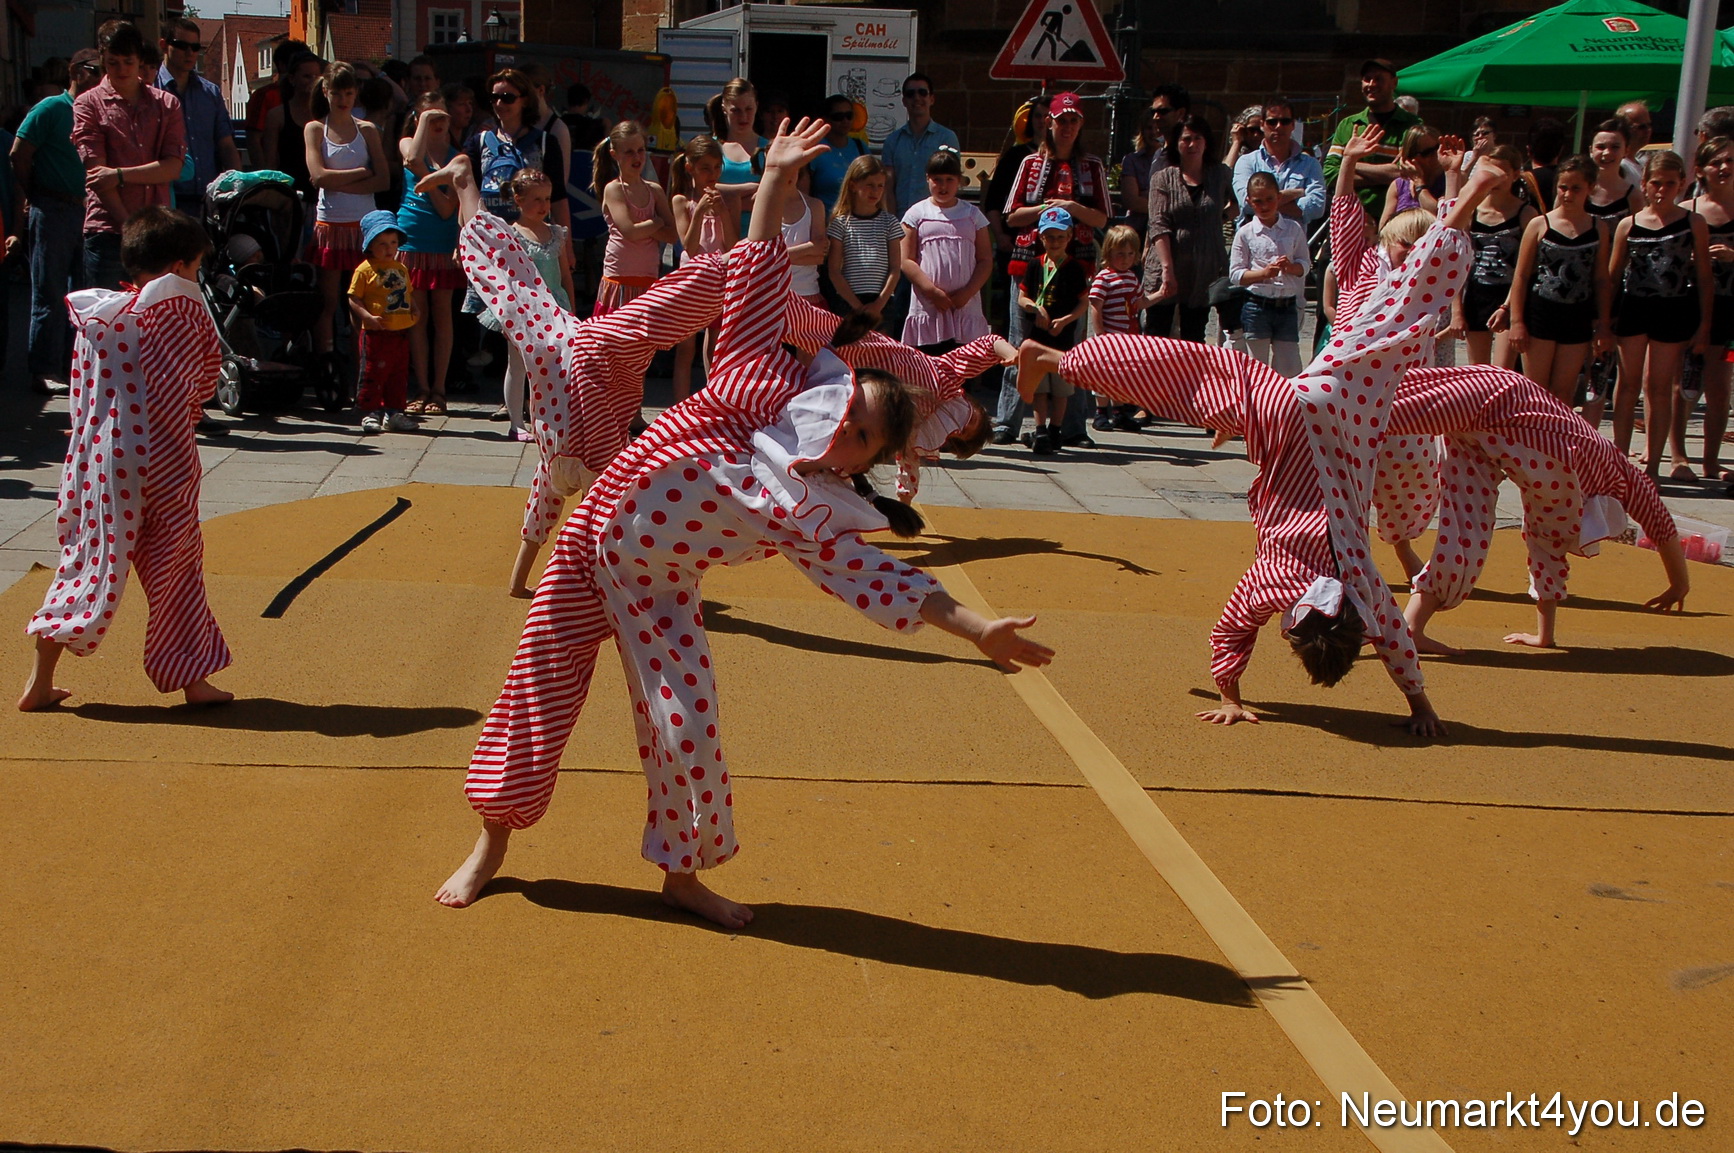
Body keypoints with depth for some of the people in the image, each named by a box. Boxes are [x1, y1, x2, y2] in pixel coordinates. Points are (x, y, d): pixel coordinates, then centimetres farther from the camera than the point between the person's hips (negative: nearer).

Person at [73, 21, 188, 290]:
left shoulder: (167, 104, 13)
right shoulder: (88, 104, 7)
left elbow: (173, 167, 2)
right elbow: (95, 173, -3)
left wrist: (120, 174, -10)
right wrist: (129, 225, -11)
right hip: (107, 230, -2)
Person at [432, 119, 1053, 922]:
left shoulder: (814, 514, -12)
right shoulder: (767, 379, -12)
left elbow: (880, 578, -15)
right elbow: (756, 282, -8)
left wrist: (975, 628, -23)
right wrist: (776, 180, -10)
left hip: (657, 592, 1)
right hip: (593, 538, -1)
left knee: (687, 726, -5)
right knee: (537, 688, 4)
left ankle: (680, 873, 17)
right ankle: (491, 844, 21)